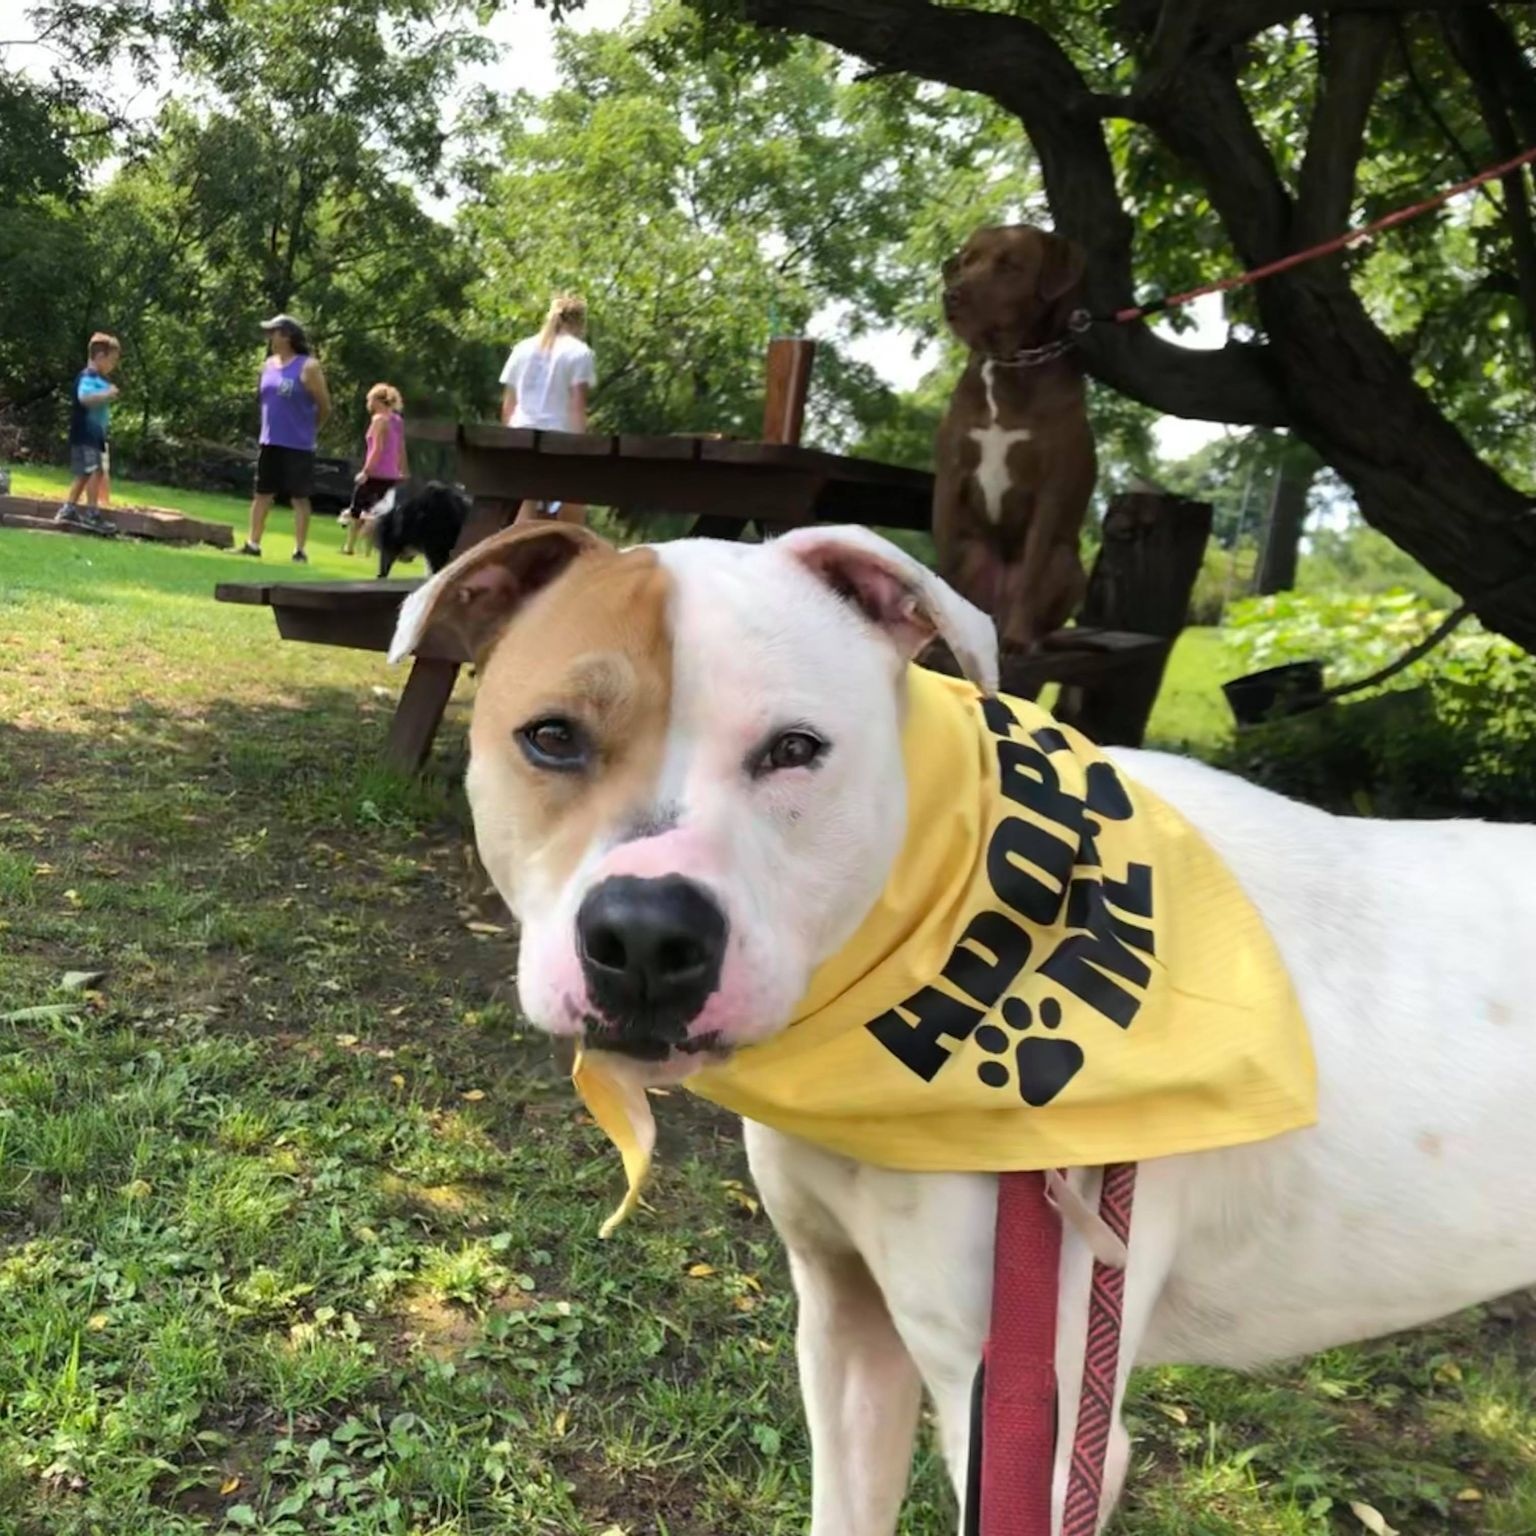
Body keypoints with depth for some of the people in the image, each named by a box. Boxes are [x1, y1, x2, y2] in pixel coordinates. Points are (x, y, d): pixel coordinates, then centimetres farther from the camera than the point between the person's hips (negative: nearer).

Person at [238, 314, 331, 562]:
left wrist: (307, 430, 4)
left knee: (299, 497, 0)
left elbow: (324, 407, -6)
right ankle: (253, 544, 16)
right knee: (262, 494, 9)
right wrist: (272, 426, 16)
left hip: (297, 446, -7)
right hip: (270, 443, 7)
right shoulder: (268, 365, 10)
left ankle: (299, 550, 4)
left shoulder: (307, 367, -10)